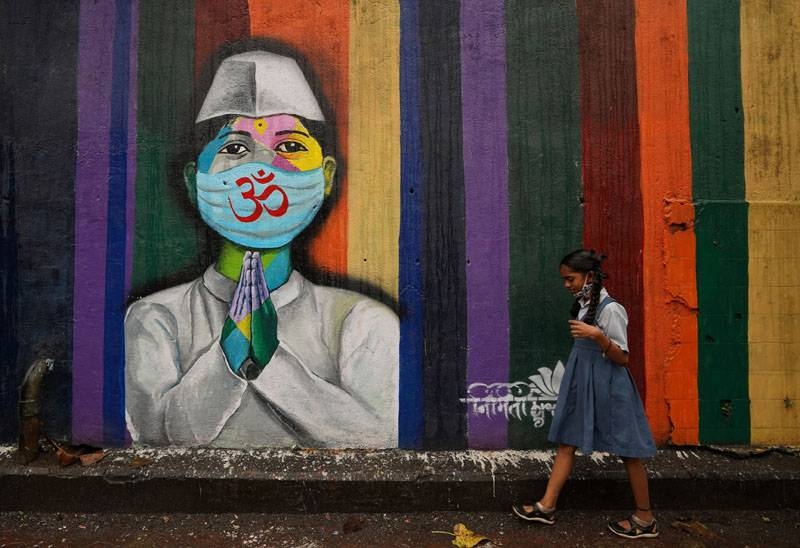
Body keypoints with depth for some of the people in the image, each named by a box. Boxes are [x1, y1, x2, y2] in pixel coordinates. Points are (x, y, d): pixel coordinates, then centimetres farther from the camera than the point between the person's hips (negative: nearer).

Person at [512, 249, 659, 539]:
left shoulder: (611, 310, -18)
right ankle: (546, 506, 17)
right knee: (566, 441, 9)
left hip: (607, 387, -8)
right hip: (582, 384, 9)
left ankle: (645, 518, 24)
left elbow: (622, 359, -18)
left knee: (628, 452, 7)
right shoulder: (583, 306, 7)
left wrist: (598, 336, -31)